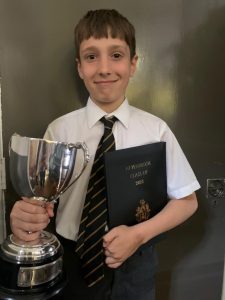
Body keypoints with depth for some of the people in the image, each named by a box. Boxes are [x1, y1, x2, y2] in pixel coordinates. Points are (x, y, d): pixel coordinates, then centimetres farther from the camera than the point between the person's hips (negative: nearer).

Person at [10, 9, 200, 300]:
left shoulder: (155, 129, -9)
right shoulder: (60, 130, -9)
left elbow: (186, 201, -3)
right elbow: (41, 198, -10)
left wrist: (139, 234, -17)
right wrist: (24, 216, -32)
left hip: (134, 263, 0)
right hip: (73, 263, 1)